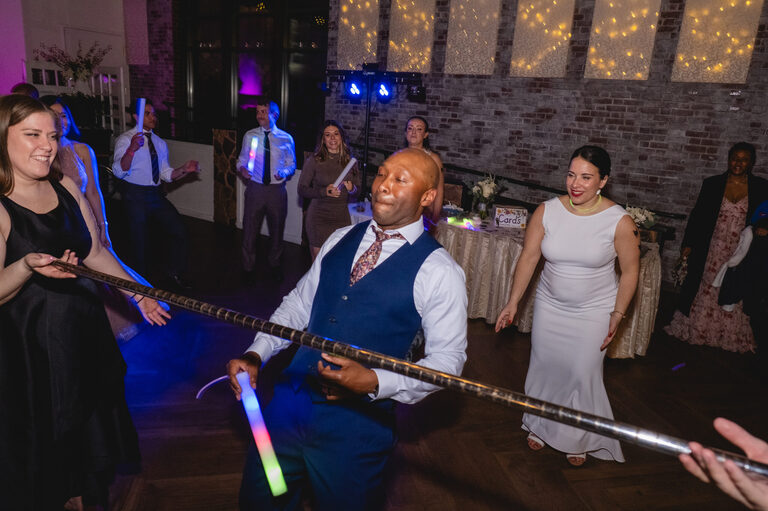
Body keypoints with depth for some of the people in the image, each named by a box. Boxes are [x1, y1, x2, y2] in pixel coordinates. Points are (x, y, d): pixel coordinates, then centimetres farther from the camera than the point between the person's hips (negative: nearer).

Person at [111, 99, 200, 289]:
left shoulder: (160, 143, 14)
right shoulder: (125, 140, -7)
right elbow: (119, 172, -21)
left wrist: (185, 170, -4)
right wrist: (132, 149, -36)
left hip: (156, 194, 6)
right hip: (135, 196, -5)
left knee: (179, 230, 0)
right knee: (139, 241, 5)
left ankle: (175, 273, 17)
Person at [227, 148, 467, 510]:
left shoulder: (438, 271, -12)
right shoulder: (341, 240, 5)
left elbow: (447, 357, -10)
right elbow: (299, 304, 11)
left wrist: (375, 383, -22)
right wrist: (255, 355, -1)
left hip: (356, 423, -5)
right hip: (289, 404, 5)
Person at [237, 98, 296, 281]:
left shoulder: (286, 138, 0)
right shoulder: (250, 135, 3)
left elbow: (292, 164, 5)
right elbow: (242, 160, 8)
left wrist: (284, 172, -16)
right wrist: (242, 168, -14)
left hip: (277, 189, 0)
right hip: (255, 188, 0)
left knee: (277, 230, 14)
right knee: (250, 229, 6)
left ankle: (274, 265, 36)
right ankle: (248, 268, 26)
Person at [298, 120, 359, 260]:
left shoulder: (350, 162, 5)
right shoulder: (313, 161, -5)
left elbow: (358, 189, 13)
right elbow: (302, 189, -3)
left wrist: (352, 189, -10)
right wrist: (324, 191, -17)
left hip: (342, 217, 3)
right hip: (319, 218, -3)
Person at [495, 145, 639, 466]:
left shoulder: (619, 221, -16)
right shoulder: (547, 211, -10)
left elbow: (630, 271, -7)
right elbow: (528, 258, -6)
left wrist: (617, 315, -6)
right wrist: (513, 303, -5)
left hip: (593, 312, -2)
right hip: (549, 306, 3)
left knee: (583, 375, 5)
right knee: (544, 367, 14)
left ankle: (578, 439, 31)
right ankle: (539, 426, 39)